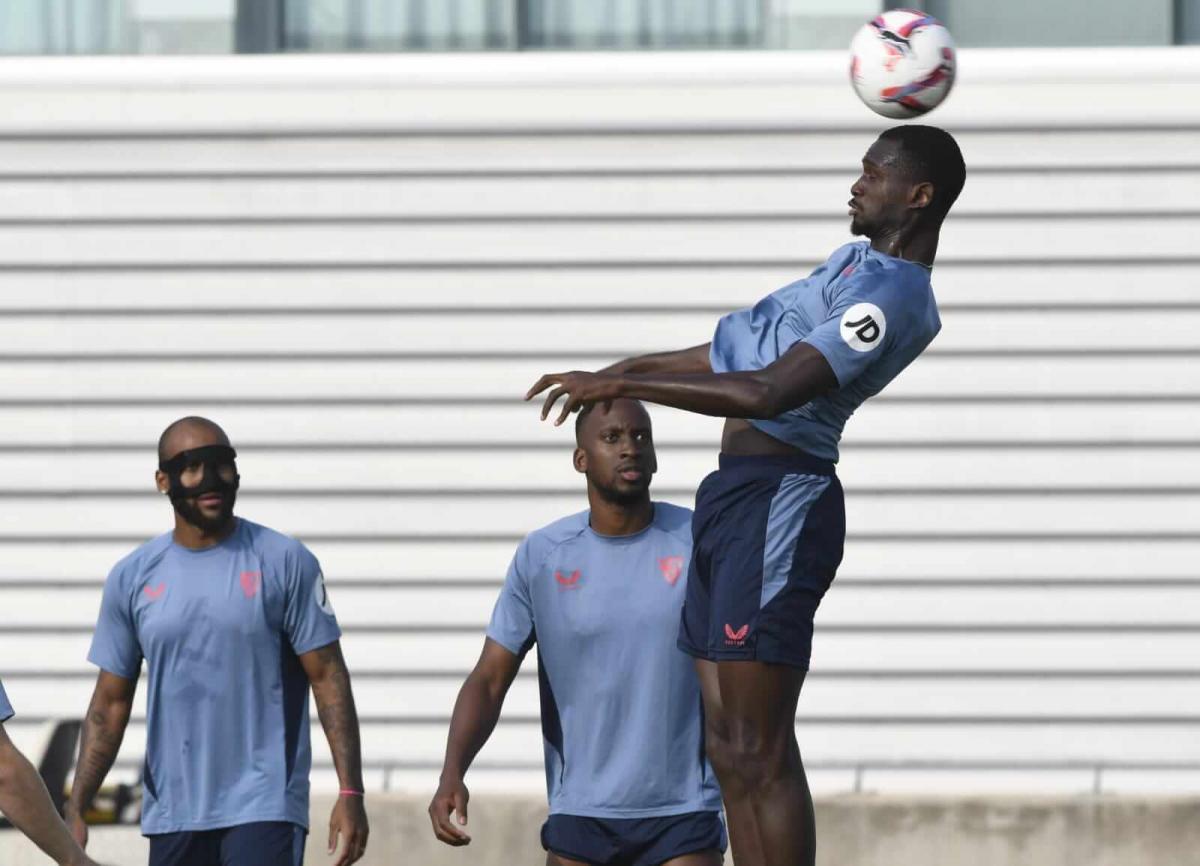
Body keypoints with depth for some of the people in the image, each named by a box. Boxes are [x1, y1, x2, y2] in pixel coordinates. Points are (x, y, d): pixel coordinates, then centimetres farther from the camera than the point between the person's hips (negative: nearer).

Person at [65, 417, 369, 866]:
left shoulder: (285, 562, -2)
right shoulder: (132, 577, 7)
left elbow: (328, 678, -3)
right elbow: (111, 703, 10)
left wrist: (351, 792, -11)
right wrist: (75, 810, 1)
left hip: (264, 810, -4)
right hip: (171, 815, 4)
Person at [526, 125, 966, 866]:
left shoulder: (893, 296, -14)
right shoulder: (858, 262, 19)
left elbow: (767, 392, -25)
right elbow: (738, 357, 29)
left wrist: (622, 384, -21)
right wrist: (627, 371, 28)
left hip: (777, 498, -10)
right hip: (735, 494, 10)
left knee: (759, 753, -12)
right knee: (731, 749, 9)